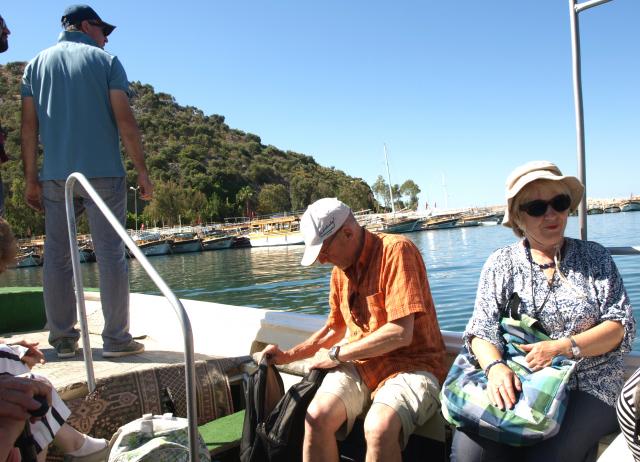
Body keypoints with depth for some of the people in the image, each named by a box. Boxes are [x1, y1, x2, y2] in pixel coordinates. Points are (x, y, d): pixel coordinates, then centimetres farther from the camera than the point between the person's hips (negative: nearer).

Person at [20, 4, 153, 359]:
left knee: (57, 256, 7)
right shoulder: (105, 61, 5)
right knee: (110, 254, -1)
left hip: (55, 176, 4)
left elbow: (29, 126, 8)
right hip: (103, 172, -3)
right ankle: (116, 338, 0)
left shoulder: (36, 65, 15)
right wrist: (142, 171, -2)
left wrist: (30, 179, 9)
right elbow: (125, 121, -5)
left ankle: (63, 339, 10)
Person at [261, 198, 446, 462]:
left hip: (411, 363, -5)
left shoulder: (396, 250, -14)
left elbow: (400, 333, -21)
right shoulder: (341, 267, 10)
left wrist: (336, 354, -11)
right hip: (361, 363, 6)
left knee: (378, 427, -34)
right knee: (317, 417, -22)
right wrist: (288, 356, 13)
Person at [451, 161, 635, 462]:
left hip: (587, 388, 0)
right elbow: (482, 329, 0)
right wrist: (495, 366, -22)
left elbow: (622, 326, 2)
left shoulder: (595, 257, 9)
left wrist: (563, 348, -14)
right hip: (516, 384, 1)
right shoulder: (501, 263, 8)